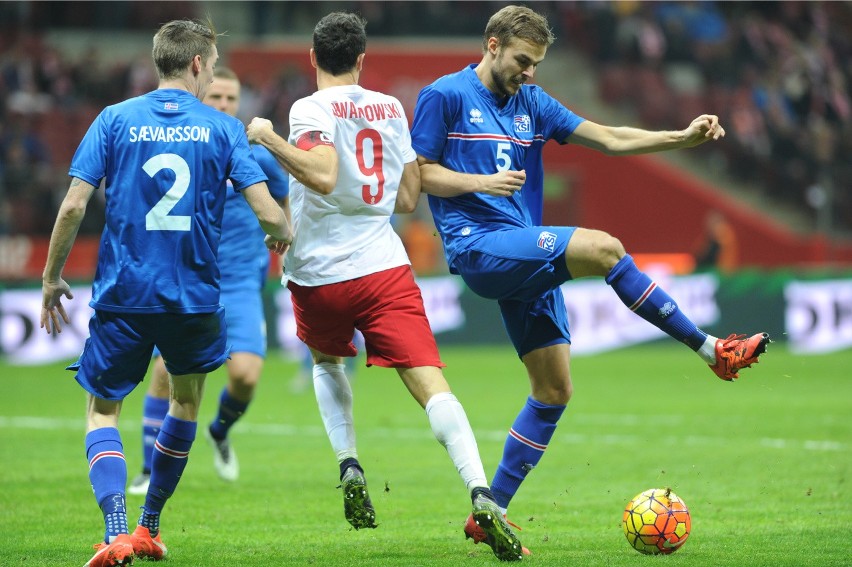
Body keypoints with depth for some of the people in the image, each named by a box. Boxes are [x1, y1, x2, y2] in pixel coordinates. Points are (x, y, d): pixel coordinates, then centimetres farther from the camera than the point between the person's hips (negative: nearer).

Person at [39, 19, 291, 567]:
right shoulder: (223, 129, 0)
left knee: (103, 410, 10)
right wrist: (283, 234, 17)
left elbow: (74, 205, -6)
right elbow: (269, 212, -7)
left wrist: (52, 278, 6)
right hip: (194, 294, 0)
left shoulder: (115, 120, 1)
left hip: (122, 292, 0)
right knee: (187, 399, 25)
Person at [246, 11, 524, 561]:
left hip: (319, 273, -2)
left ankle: (350, 468, 13)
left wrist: (269, 138, -11)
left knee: (327, 361, 30)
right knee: (432, 385, -12)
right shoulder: (391, 108, 11)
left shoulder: (312, 109, -5)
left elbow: (322, 176, -23)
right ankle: (481, 495, -32)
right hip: (384, 265, 2)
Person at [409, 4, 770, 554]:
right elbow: (420, 174, -2)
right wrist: (482, 182, -18)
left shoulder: (532, 103, 17)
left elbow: (608, 138, 13)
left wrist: (682, 138, 0)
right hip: (478, 246, -8)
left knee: (555, 389, 2)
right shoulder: (444, 96, 0)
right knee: (602, 247, -26)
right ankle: (712, 351, -20)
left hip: (526, 258, 8)